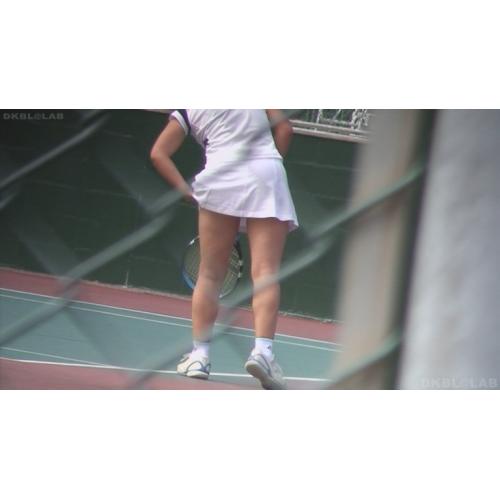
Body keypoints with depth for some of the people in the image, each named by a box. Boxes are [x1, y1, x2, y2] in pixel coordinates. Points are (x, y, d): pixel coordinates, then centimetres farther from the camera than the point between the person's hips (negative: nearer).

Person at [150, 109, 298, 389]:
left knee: (210, 274, 10)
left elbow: (158, 154, 8)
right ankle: (263, 350, -22)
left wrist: (187, 191, 6)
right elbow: (284, 129, 11)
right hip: (267, 175, 0)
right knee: (266, 274, -6)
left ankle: (200, 353, 7)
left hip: (221, 179, 0)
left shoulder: (187, 111, 16)